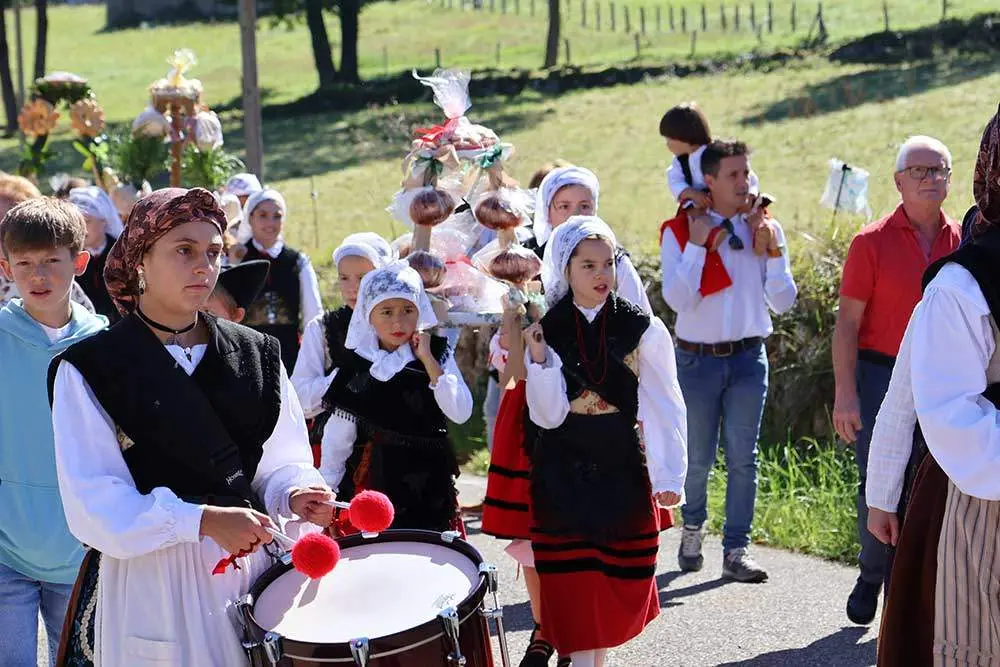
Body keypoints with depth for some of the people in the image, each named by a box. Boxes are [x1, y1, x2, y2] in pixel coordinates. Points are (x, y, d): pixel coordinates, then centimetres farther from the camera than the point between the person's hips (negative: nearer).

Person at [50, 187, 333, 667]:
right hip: (154, 583, -3)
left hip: (257, 569, 4)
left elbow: (280, 462, 11)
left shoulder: (256, 354, 7)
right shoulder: (89, 369, -5)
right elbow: (94, 505, -12)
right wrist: (203, 520, -23)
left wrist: (295, 494, -11)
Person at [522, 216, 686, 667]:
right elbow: (548, 416, -8)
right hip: (563, 478, 0)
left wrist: (668, 475, -14)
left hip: (623, 472, 0)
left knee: (621, 583, 9)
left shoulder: (642, 329, -4)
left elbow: (665, 407, -6)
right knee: (573, 585, 1)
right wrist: (539, 359, -21)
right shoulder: (545, 330, -2)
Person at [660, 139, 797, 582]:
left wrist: (773, 251, -10)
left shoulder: (764, 229, 3)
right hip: (697, 359, -1)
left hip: (748, 358, 1)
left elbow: (783, 302, 1)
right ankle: (693, 529, 35)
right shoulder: (681, 232, -3)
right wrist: (697, 244, -16)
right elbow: (678, 300, -14)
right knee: (698, 457, 9)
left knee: (743, 458, 1)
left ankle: (736, 550, 10)